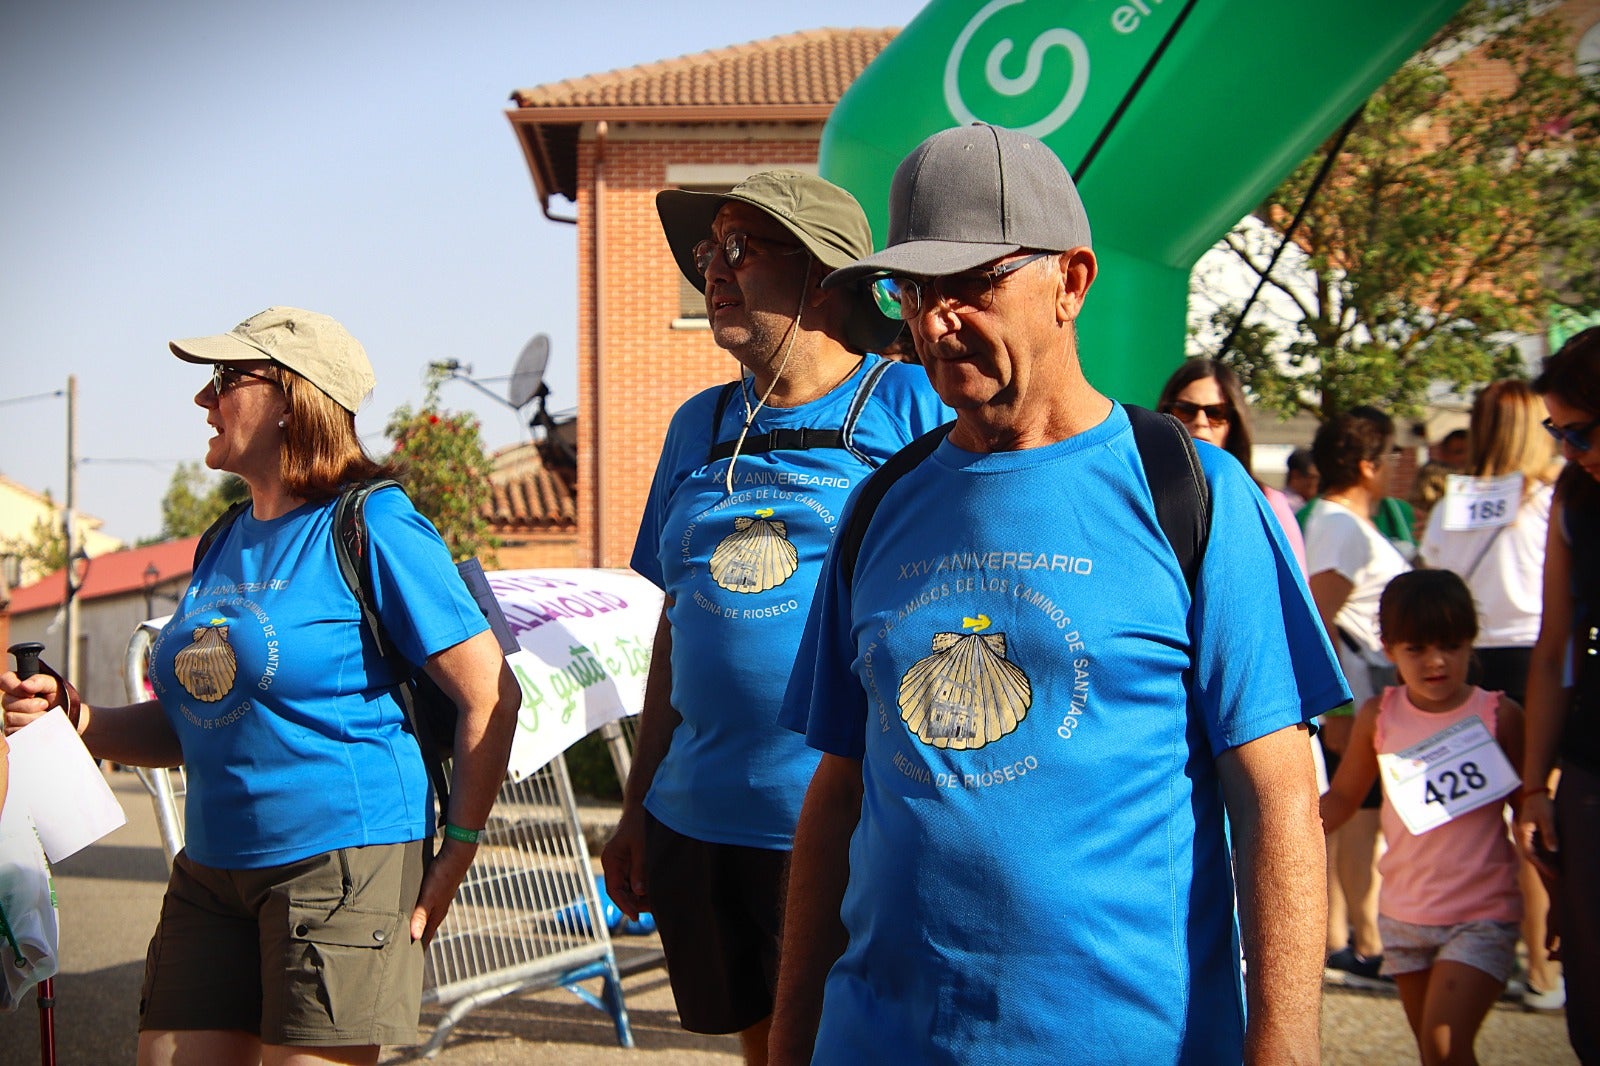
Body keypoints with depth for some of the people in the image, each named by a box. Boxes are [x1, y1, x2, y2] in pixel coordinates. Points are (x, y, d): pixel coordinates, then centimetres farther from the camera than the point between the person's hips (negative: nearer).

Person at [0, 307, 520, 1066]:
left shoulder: (372, 528, -9)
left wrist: (456, 857, -12)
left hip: (344, 856, -7)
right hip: (212, 867, 7)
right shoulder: (225, 545, 13)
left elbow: (491, 697, -12)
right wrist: (81, 723, 2)